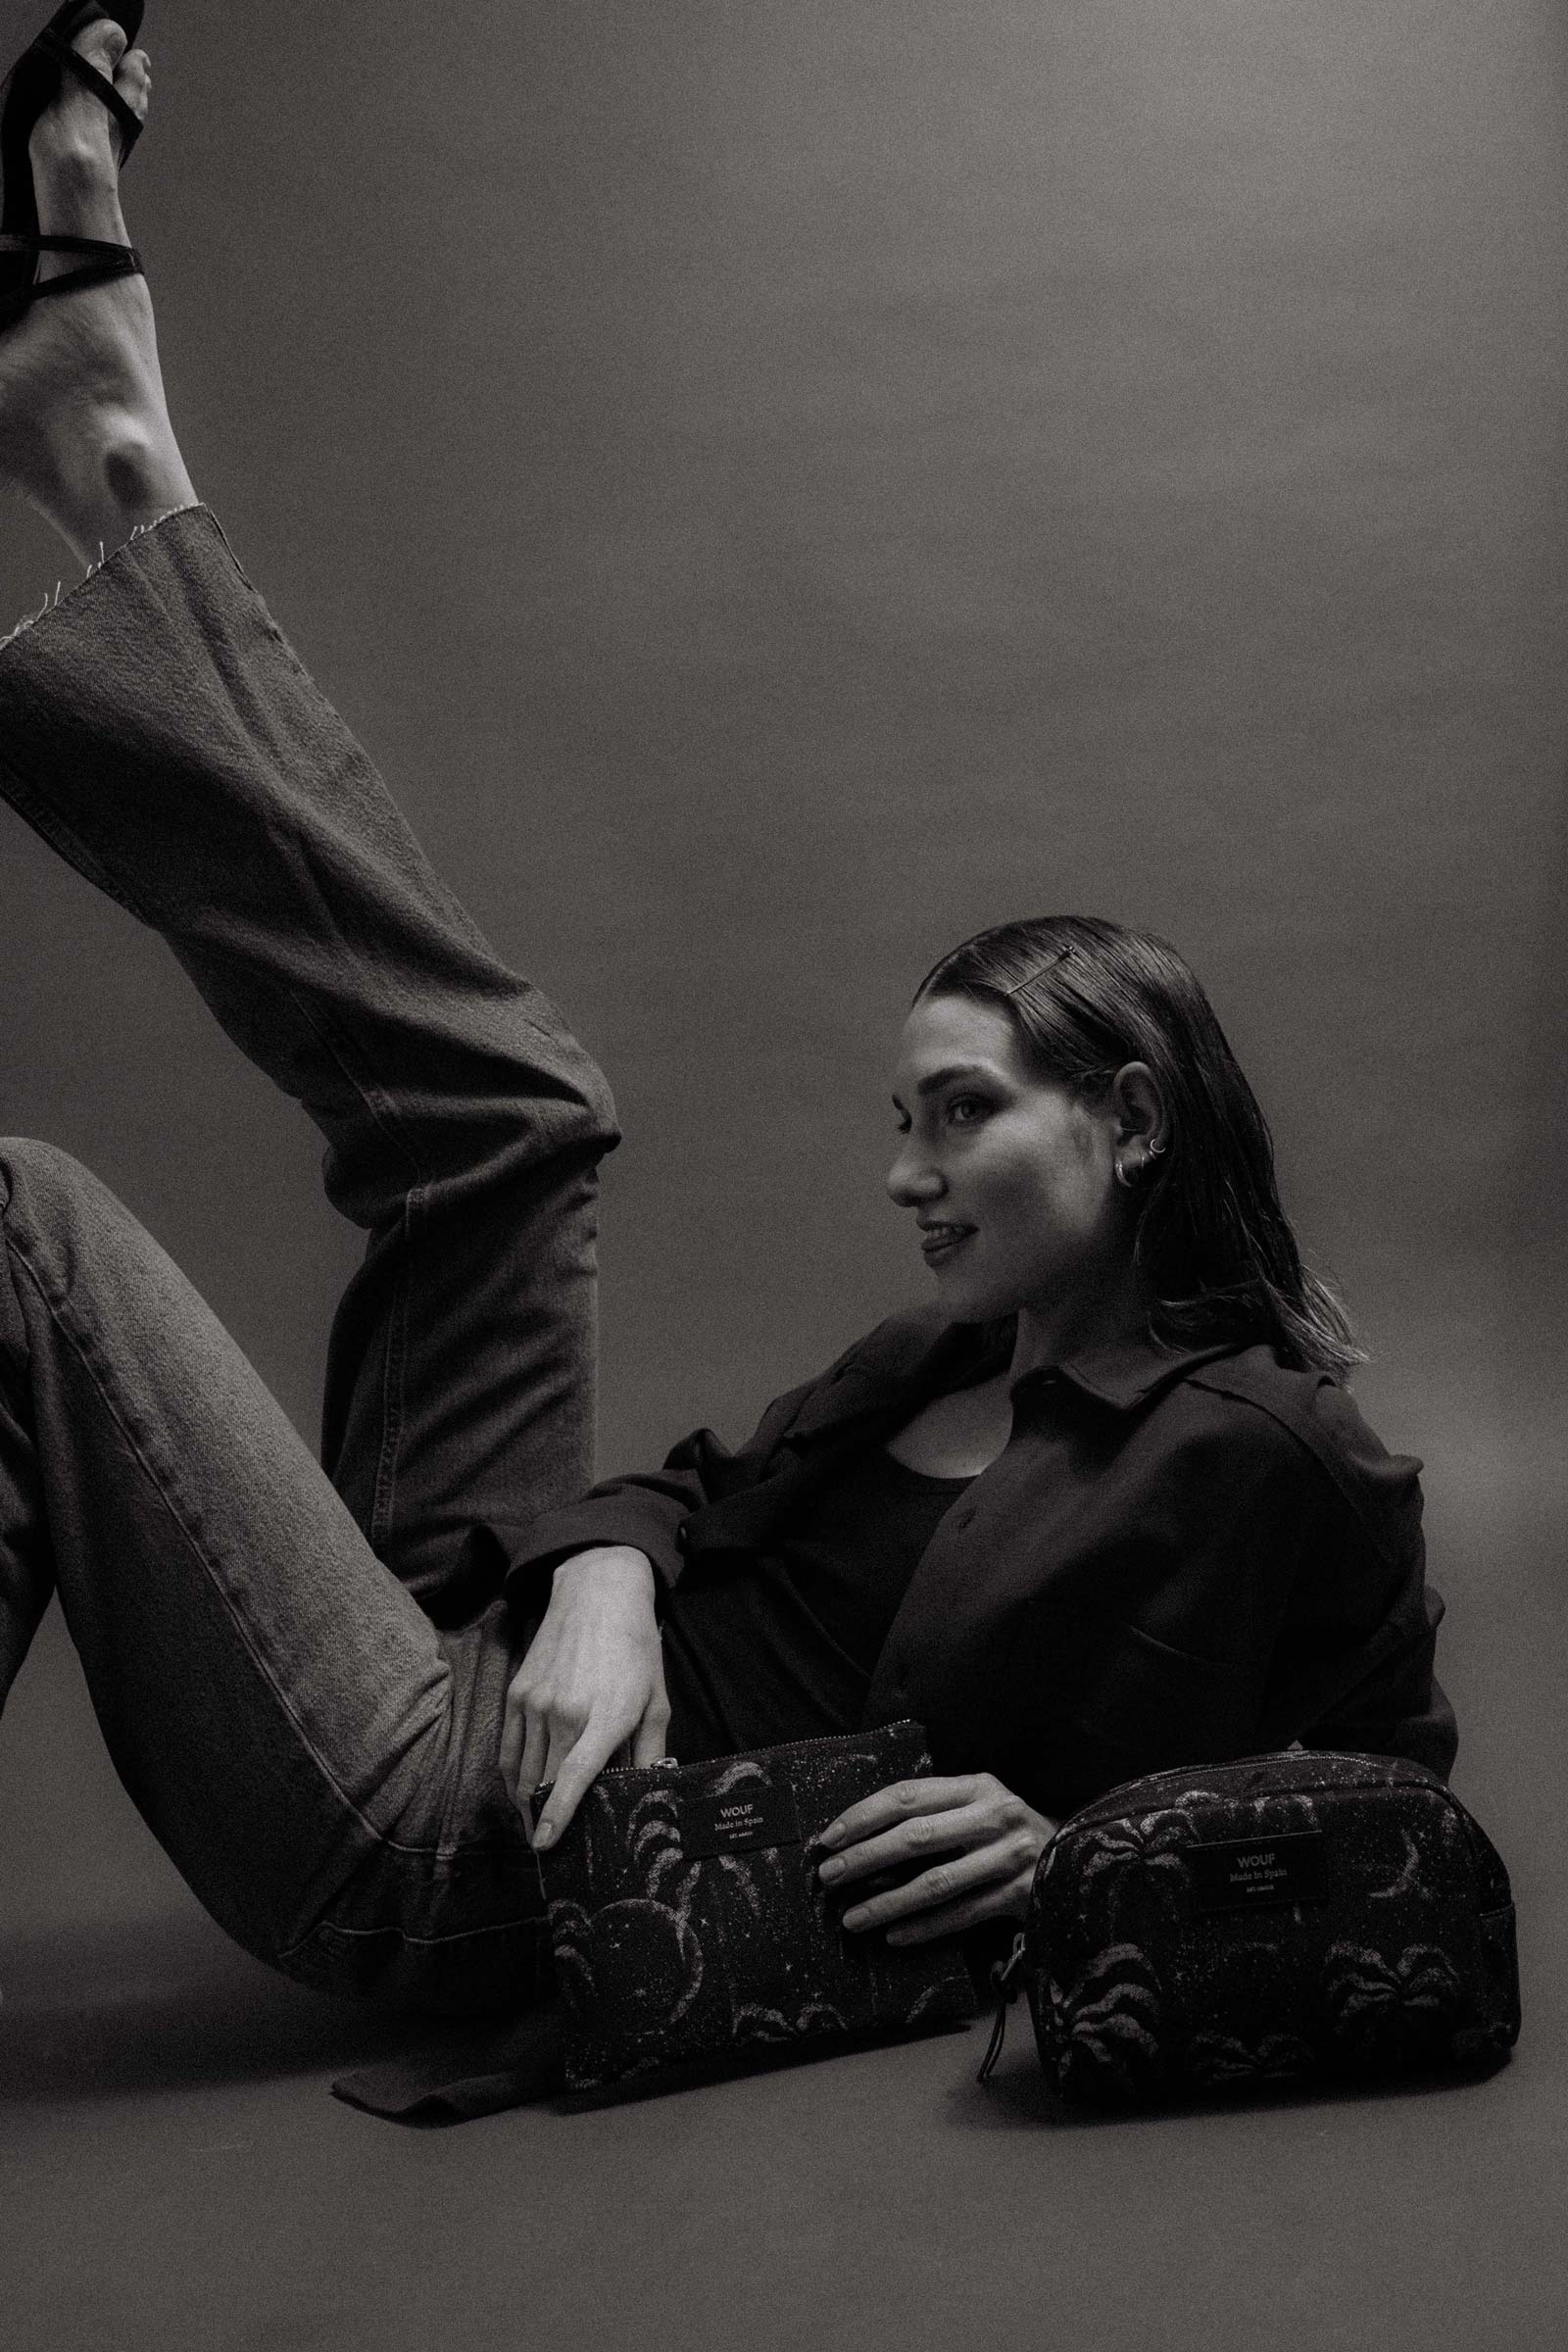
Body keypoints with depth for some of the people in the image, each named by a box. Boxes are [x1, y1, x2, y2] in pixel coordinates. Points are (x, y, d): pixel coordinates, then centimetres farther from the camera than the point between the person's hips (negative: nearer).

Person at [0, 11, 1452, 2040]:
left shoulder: (1269, 1456, -13)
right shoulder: (952, 1356, 10)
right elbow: (706, 1483, 13)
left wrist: (1079, 1841, -23)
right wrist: (608, 1570, -10)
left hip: (446, 1827, -7)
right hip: (472, 1665, 7)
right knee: (498, 1101, 12)